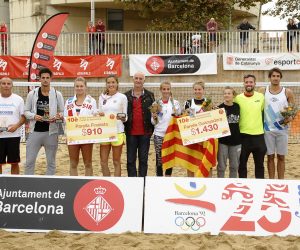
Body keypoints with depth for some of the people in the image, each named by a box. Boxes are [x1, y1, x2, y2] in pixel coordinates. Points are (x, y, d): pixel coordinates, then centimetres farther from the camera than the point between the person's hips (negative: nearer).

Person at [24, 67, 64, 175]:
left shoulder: (57, 94, 0)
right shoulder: (32, 94, 3)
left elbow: (63, 113, 3)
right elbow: (26, 111, 7)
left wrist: (56, 118, -18)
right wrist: (34, 116, -14)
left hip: (51, 132, -1)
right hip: (35, 131, 1)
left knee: (51, 162, 9)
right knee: (29, 161, 3)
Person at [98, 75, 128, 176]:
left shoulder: (122, 97, 1)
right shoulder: (102, 97, 12)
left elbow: (125, 117, 3)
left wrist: (120, 117, -18)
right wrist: (99, 115, -4)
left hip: (117, 132, -4)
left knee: (116, 161, 4)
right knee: (103, 162, 3)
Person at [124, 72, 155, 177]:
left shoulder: (150, 95, 6)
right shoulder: (126, 95, 8)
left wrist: (151, 129, -3)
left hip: (145, 132, -1)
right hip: (131, 132, 1)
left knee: (143, 159, 5)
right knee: (130, 159, 4)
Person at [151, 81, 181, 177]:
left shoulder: (175, 103, 6)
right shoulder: (156, 104, 6)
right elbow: (153, 122, 9)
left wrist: (176, 116, -11)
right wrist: (154, 117, -12)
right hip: (159, 134, 0)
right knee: (159, 159, 0)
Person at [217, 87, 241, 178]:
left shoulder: (237, 106, 4)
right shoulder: (220, 108, -5)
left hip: (236, 140, 3)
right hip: (223, 140, -3)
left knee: (234, 165, 11)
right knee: (221, 166, 4)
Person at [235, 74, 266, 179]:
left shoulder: (261, 97, 3)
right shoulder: (238, 98, -3)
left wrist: (261, 126, 13)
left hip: (258, 135, 2)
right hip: (243, 135, -1)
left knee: (259, 163, 10)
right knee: (242, 163, 6)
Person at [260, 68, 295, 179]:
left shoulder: (287, 92, 1)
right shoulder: (263, 91, 2)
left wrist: (290, 117, -14)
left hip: (282, 129, 0)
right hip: (268, 129, 0)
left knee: (281, 157, 6)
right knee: (270, 156, 5)